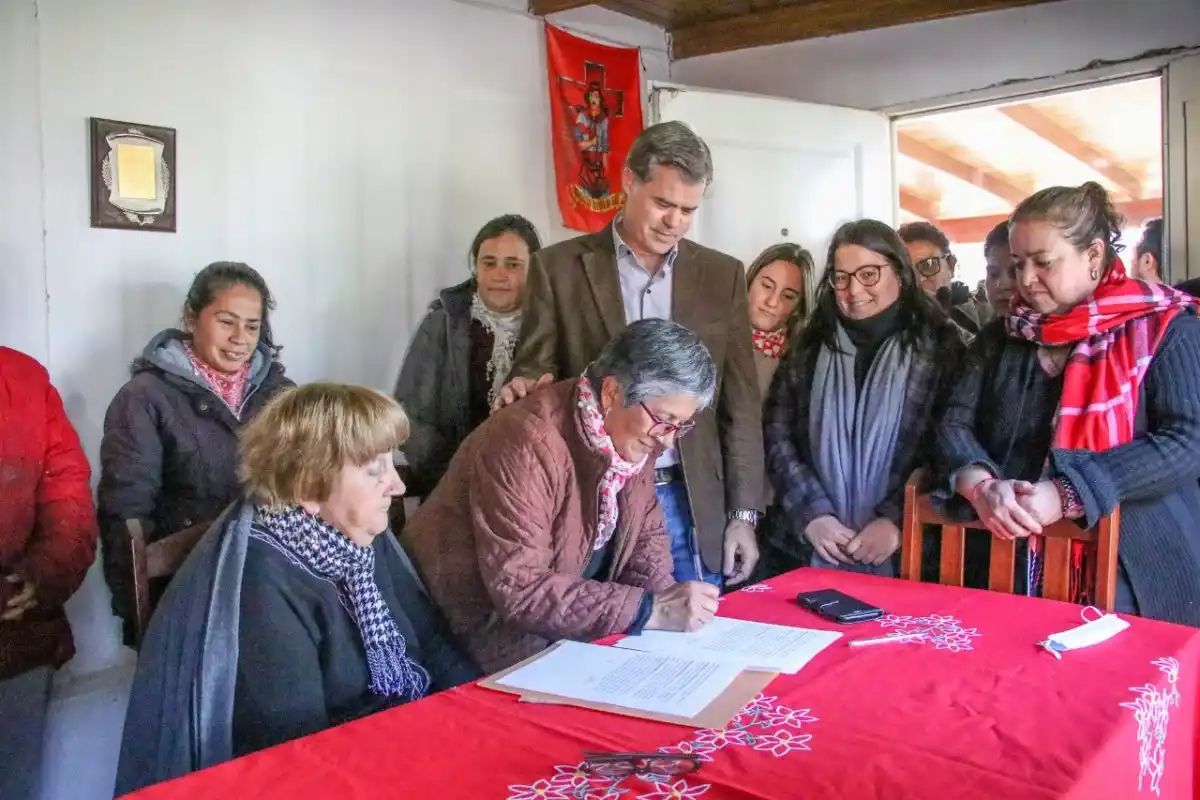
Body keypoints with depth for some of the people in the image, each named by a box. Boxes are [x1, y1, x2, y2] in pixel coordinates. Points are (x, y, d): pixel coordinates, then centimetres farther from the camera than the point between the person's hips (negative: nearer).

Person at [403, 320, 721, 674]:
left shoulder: (634, 436, -4)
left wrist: (663, 603, -12)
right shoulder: (528, 443, -28)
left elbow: (646, 533, 7)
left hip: (568, 621, 7)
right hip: (484, 624, -7)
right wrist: (649, 609, -31)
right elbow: (519, 590, -30)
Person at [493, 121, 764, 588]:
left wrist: (743, 513, 2)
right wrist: (524, 387, -23)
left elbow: (740, 403, 6)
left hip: (691, 505, 2)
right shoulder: (559, 267, 0)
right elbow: (533, 371, 2)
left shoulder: (722, 275, 6)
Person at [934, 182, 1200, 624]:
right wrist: (982, 486, -19)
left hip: (1135, 567, -3)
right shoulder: (1000, 338, 10)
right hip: (1018, 562, 3)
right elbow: (955, 425, 3)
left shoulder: (1165, 330, -2)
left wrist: (1067, 495, -23)